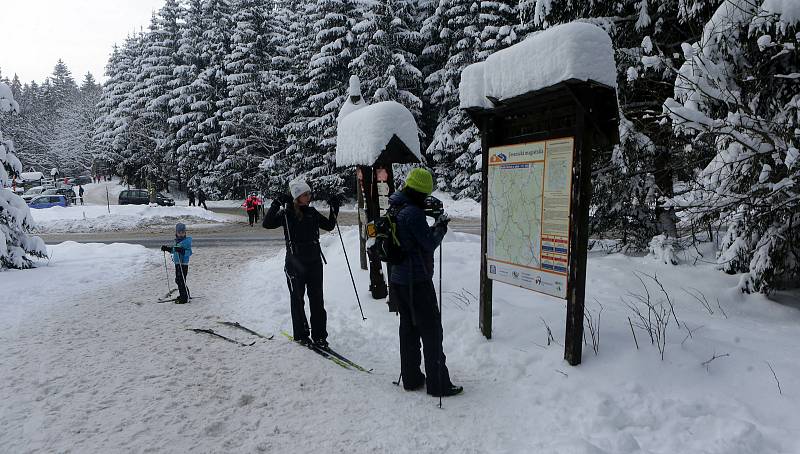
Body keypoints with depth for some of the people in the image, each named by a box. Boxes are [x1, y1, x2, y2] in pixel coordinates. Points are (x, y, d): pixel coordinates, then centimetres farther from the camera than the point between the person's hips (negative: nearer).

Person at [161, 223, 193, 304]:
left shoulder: (187, 241, -13)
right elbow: (174, 250, 28)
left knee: (181, 280, -7)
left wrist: (182, 251, -40)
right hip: (177, 263, 9)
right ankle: (184, 295, 32)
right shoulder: (177, 241, 13)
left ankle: (184, 298, 0)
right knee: (178, 280, 18)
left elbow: (189, 252, -25)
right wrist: (167, 248, 16)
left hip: (183, 264, -9)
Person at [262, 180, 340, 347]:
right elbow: (266, 223, -18)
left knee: (317, 299, 4)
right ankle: (301, 335, 21)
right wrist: (277, 203, -23)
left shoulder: (312, 212, 7)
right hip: (295, 263, -3)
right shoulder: (286, 214, -5)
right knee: (297, 300, 7)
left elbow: (329, 226, 16)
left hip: (314, 261, 3)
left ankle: (319, 335, 13)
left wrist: (334, 210, 3)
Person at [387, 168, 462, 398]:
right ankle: (438, 384, 11)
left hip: (398, 280, 9)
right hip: (417, 282, -9)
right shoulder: (413, 213, -20)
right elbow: (430, 243, -15)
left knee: (408, 327, 16)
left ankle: (411, 378, 27)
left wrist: (433, 227, 7)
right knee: (431, 330, 2)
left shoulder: (395, 210, 9)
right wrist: (441, 226, 0)